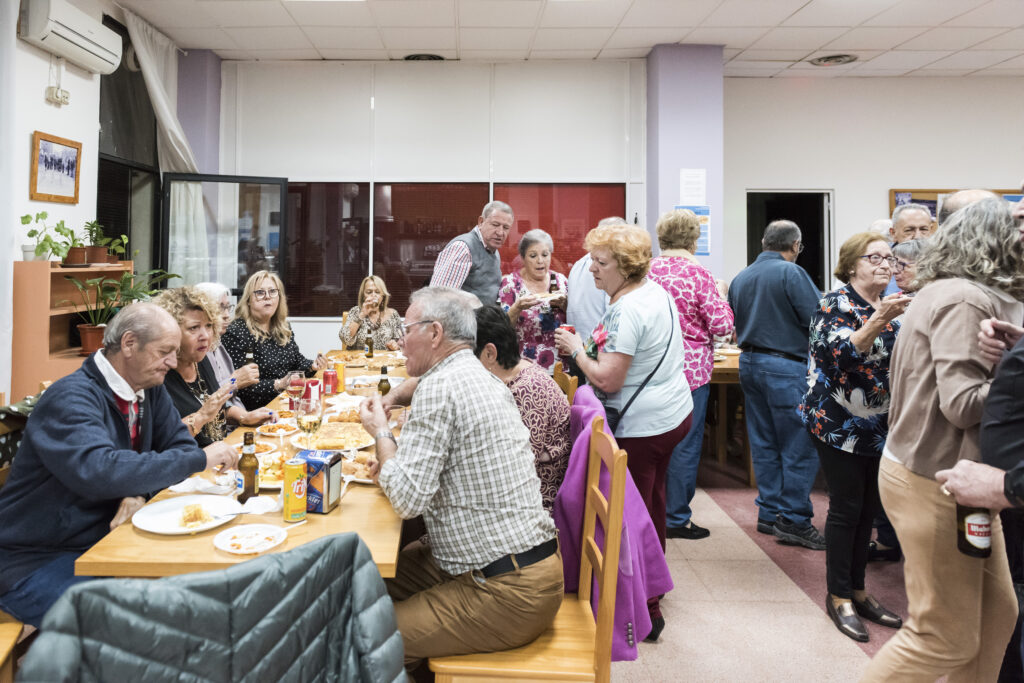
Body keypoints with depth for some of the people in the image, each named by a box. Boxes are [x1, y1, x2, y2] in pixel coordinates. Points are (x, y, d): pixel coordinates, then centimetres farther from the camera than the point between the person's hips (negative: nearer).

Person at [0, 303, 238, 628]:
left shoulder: (151, 390, 3)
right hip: (38, 561, -7)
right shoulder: (70, 398, -22)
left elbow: (181, 445, 2)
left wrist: (140, 491, -18)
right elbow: (99, 472, -36)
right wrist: (199, 459, -30)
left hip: (103, 539, 7)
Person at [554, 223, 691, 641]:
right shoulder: (656, 291, 7)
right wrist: (589, 345, 9)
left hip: (641, 427, -11)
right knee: (652, 506, 25)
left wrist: (576, 349, -11)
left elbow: (607, 380, -27)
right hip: (673, 414, 11)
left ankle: (645, 612, 13)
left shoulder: (627, 310, -24)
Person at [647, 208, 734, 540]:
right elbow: (722, 325, -11)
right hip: (689, 367, -5)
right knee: (685, 444, 5)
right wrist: (720, 297, 7)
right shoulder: (698, 273, -12)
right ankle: (676, 519, 14)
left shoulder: (648, 270, 1)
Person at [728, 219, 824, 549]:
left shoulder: (740, 278, 10)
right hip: (786, 366, -8)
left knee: (764, 443, 13)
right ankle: (794, 520, 2)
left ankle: (769, 513, 20)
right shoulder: (791, 272, -12)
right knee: (800, 445, -1)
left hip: (749, 362, 8)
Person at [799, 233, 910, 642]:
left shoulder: (891, 307, 13)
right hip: (840, 423, -7)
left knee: (868, 508, 12)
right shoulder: (836, 304, -8)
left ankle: (857, 590, 25)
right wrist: (878, 321, -33)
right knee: (846, 508, -2)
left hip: (880, 425, 7)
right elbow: (843, 354, -22)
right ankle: (839, 597, 12)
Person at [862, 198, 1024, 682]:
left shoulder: (949, 293, 14)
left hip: (954, 475, 10)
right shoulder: (965, 300, -18)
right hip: (932, 483, -10)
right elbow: (964, 403, -23)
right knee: (945, 638, 3)